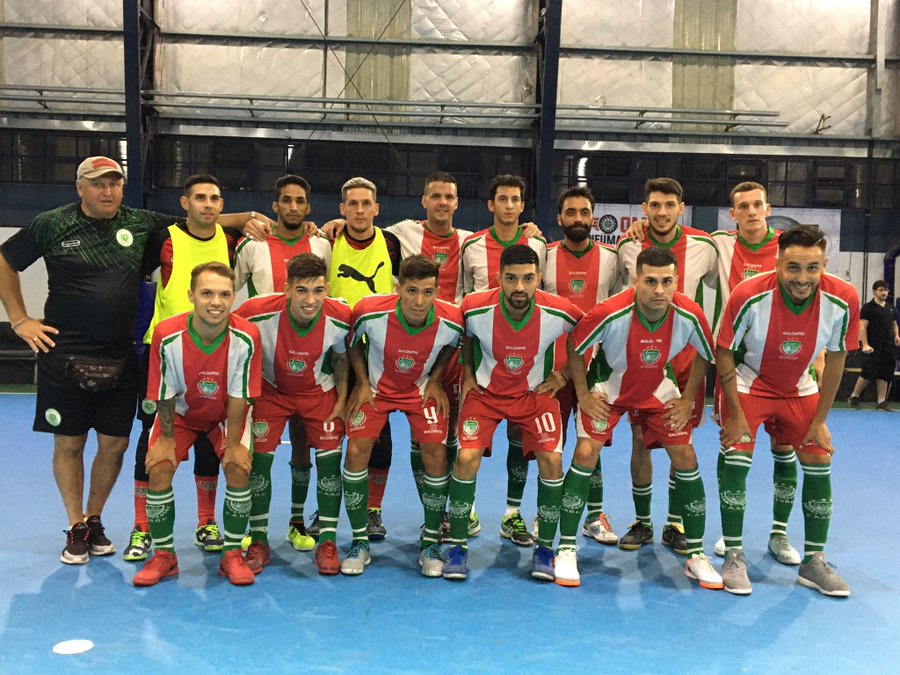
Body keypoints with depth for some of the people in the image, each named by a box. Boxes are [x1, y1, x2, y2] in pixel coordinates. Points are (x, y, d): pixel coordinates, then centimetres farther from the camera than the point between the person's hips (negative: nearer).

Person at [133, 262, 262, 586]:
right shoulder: (166, 335, -28)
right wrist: (167, 438, -10)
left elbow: (238, 397, -19)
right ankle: (163, 556, 4)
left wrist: (233, 443, -17)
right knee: (159, 469, -15)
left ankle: (232, 554, 0)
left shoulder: (246, 337, -29)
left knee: (239, 469, -19)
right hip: (180, 412, 1)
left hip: (226, 414, 0)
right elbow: (165, 394, -14)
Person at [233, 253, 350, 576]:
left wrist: (342, 400, -6)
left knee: (330, 460, -8)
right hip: (270, 390, 0)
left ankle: (327, 543, 6)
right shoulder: (257, 313, -31)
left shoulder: (340, 318, -25)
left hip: (320, 392, 1)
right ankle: (259, 542, 11)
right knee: (259, 459, -7)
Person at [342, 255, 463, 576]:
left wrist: (436, 380, -6)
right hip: (376, 387, 0)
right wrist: (362, 383, -8)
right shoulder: (370, 312, -29)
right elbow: (352, 342, -5)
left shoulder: (451, 321, -25)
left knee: (436, 454, -14)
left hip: (422, 389, 0)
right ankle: (359, 543, 4)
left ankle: (430, 543, 6)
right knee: (356, 450, -14)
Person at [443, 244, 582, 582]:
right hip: (485, 390, 0)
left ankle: (544, 548, 6)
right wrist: (467, 375, 1)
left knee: (551, 460, -15)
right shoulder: (476, 309, -23)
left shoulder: (559, 313, -23)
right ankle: (458, 546, 3)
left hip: (536, 392, 0)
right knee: (467, 459, -16)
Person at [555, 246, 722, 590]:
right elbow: (573, 347, -16)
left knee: (686, 459, -3)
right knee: (585, 455, -16)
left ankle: (696, 555, 12)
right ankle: (566, 550, -2)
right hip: (607, 389, -2)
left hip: (658, 391, 3)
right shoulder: (610, 313, -33)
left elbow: (704, 354, -2)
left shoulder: (690, 314, -24)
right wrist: (583, 395, -13)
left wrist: (689, 399, -3)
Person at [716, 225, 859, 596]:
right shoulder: (748, 296, -30)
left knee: (819, 462, 0)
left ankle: (813, 562, 16)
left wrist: (819, 421, -5)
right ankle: (734, 557, -1)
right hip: (748, 384, -3)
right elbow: (724, 355, -17)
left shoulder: (842, 300, -23)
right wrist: (736, 415, -15)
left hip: (799, 390, 3)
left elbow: (835, 361, -8)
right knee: (737, 459, -16)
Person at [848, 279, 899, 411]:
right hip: (874, 348, -6)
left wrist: (896, 336, 4)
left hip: (889, 346, 6)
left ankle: (881, 401, 9)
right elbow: (862, 327, -10)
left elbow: (894, 324, 25)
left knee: (885, 375, 5)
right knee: (868, 374, -8)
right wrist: (865, 345, -18)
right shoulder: (868, 308, -4)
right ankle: (854, 397, 10)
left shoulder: (891, 308, 16)